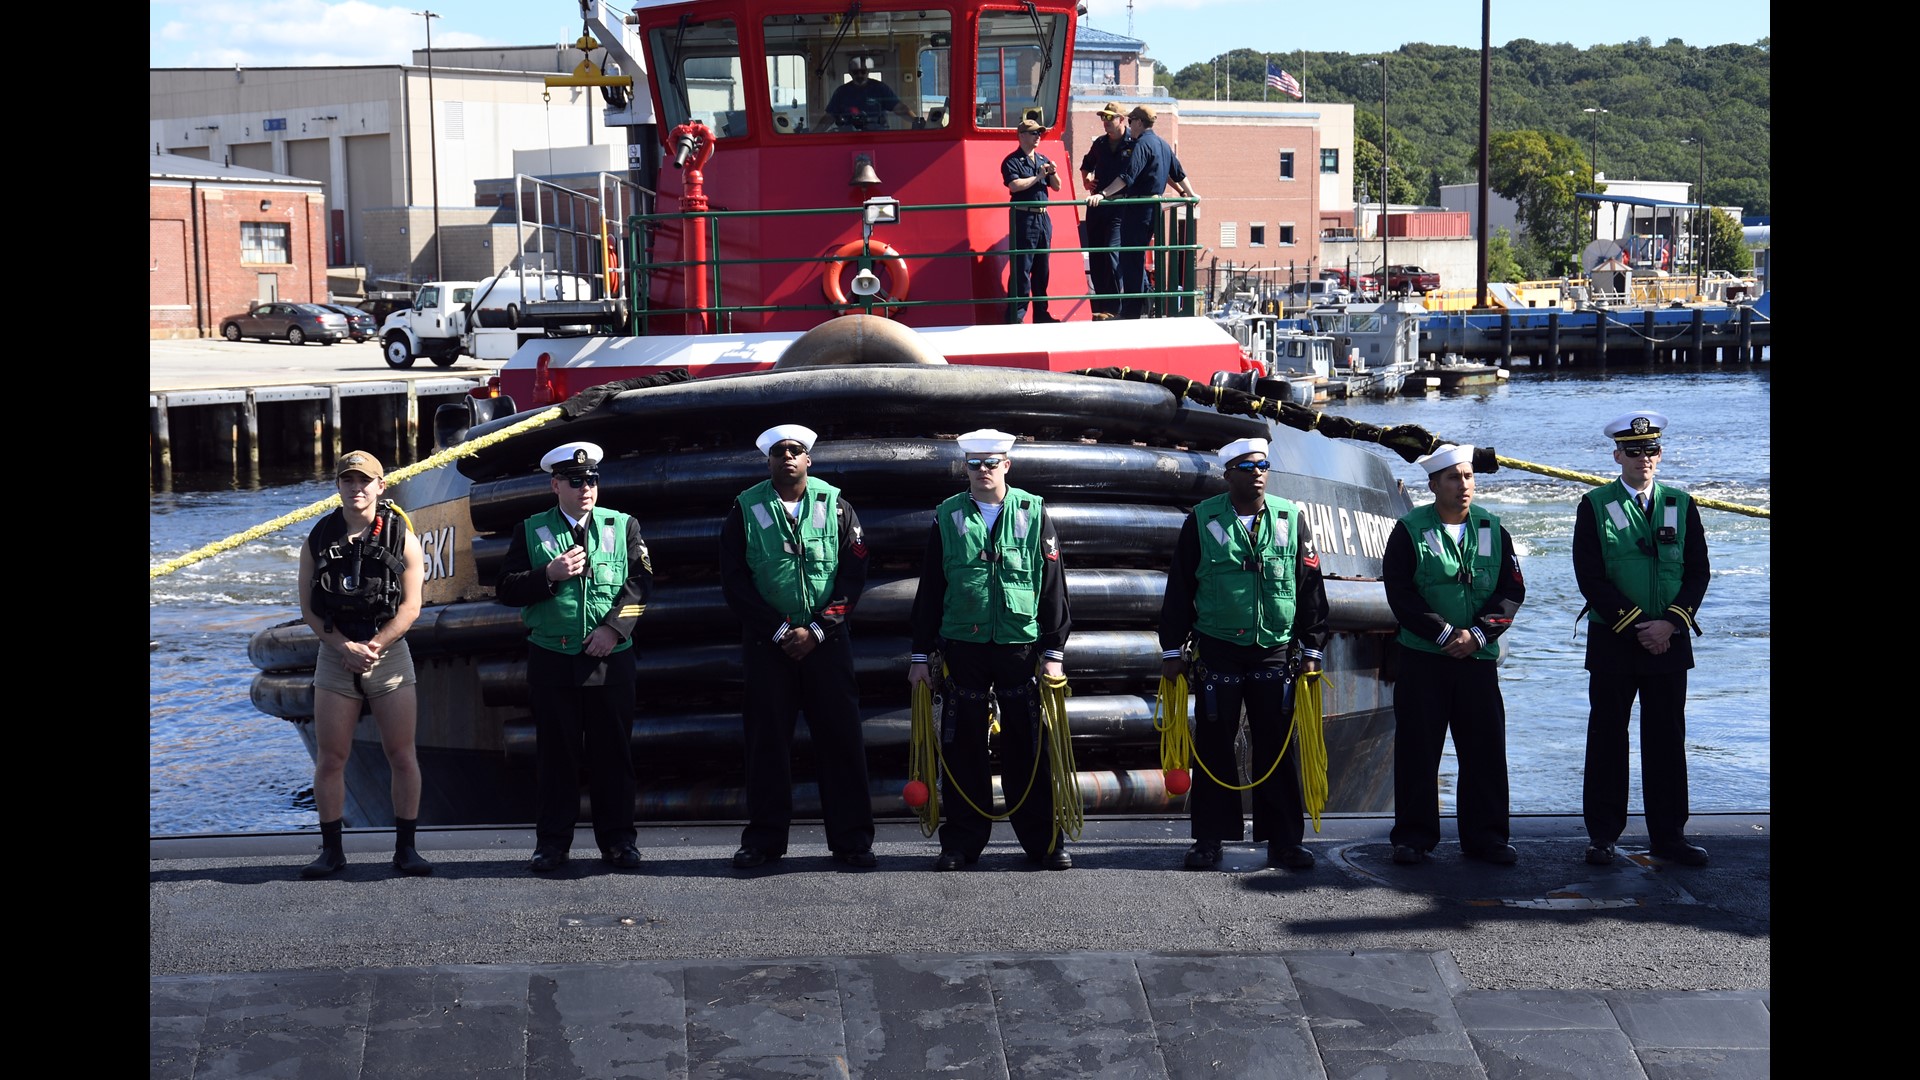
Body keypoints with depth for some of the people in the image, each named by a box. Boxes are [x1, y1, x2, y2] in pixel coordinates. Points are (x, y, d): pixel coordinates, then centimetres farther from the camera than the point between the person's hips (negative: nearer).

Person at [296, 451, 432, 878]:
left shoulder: (401, 537, 0)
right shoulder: (319, 539, 4)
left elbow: (410, 607, -4)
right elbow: (309, 607, 3)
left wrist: (371, 647, -14)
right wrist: (345, 647, -10)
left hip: (390, 653, -1)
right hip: (334, 655, 1)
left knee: (402, 755, -2)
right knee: (330, 758, 0)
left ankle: (405, 848, 6)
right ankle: (331, 850, 9)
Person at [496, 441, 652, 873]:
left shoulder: (623, 527, 7)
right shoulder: (531, 531, 6)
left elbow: (641, 582, 0)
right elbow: (507, 590, 1)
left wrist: (614, 627, -13)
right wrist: (550, 574, -14)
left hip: (610, 659, 1)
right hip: (552, 659, 0)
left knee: (613, 750, 4)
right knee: (555, 751, 3)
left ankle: (617, 839, 12)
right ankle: (552, 842, 9)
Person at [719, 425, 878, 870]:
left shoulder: (834, 506, 5)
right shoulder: (746, 510, 4)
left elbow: (854, 573, 1)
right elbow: (734, 581, 0)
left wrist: (817, 629, -9)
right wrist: (779, 632, -8)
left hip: (826, 643, 0)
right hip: (767, 644, 0)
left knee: (841, 737, -1)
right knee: (767, 740, 2)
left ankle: (851, 840, 5)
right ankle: (764, 840, 10)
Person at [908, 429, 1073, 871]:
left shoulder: (1033, 513, 4)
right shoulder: (947, 517, 7)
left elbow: (1053, 586, 4)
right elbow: (929, 590, 9)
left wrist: (1054, 652, -1)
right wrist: (921, 655, 5)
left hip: (1020, 646, -1)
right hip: (963, 648, 1)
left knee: (1029, 748, 2)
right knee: (962, 748, 4)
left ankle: (1043, 840, 11)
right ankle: (962, 842, 12)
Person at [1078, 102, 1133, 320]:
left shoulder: (1135, 144, -5)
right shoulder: (1100, 144, 13)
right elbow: (1086, 165, 31)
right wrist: (1086, 180, 13)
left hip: (1119, 208, -6)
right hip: (1096, 206, 6)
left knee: (1111, 252, -16)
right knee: (1095, 255, 7)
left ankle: (1112, 308, -15)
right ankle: (1100, 306, 15)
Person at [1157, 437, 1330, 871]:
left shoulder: (1291, 519, 5)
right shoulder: (1202, 522, 0)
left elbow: (1311, 588, 9)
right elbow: (1178, 590, 4)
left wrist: (1312, 649, 6)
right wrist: (1173, 650, 2)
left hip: (1275, 652, 1)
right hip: (1218, 652, -1)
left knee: (1279, 747, 3)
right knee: (1213, 746, 3)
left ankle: (1284, 839, 10)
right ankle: (1209, 838, 11)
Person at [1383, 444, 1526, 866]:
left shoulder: (1492, 529, 8)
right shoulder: (1410, 531, -1)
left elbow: (1512, 590, 4)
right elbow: (1400, 593, -7)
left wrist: (1477, 634, -10)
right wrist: (1445, 634, -13)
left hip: (1479, 657, 2)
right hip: (1423, 657, -2)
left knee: (1486, 748, 3)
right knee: (1417, 750, 1)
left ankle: (1485, 835, 13)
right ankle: (1414, 835, 10)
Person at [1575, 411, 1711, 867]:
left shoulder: (1681, 505, 7)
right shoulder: (1595, 506, -1)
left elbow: (1698, 572, 4)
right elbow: (1590, 578, -7)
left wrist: (1670, 623, -10)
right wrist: (1635, 626, -12)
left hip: (1669, 642, 2)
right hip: (1613, 641, -2)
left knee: (1667, 739, 5)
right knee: (1607, 739, 2)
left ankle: (1668, 835, 11)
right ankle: (1603, 834, 9)